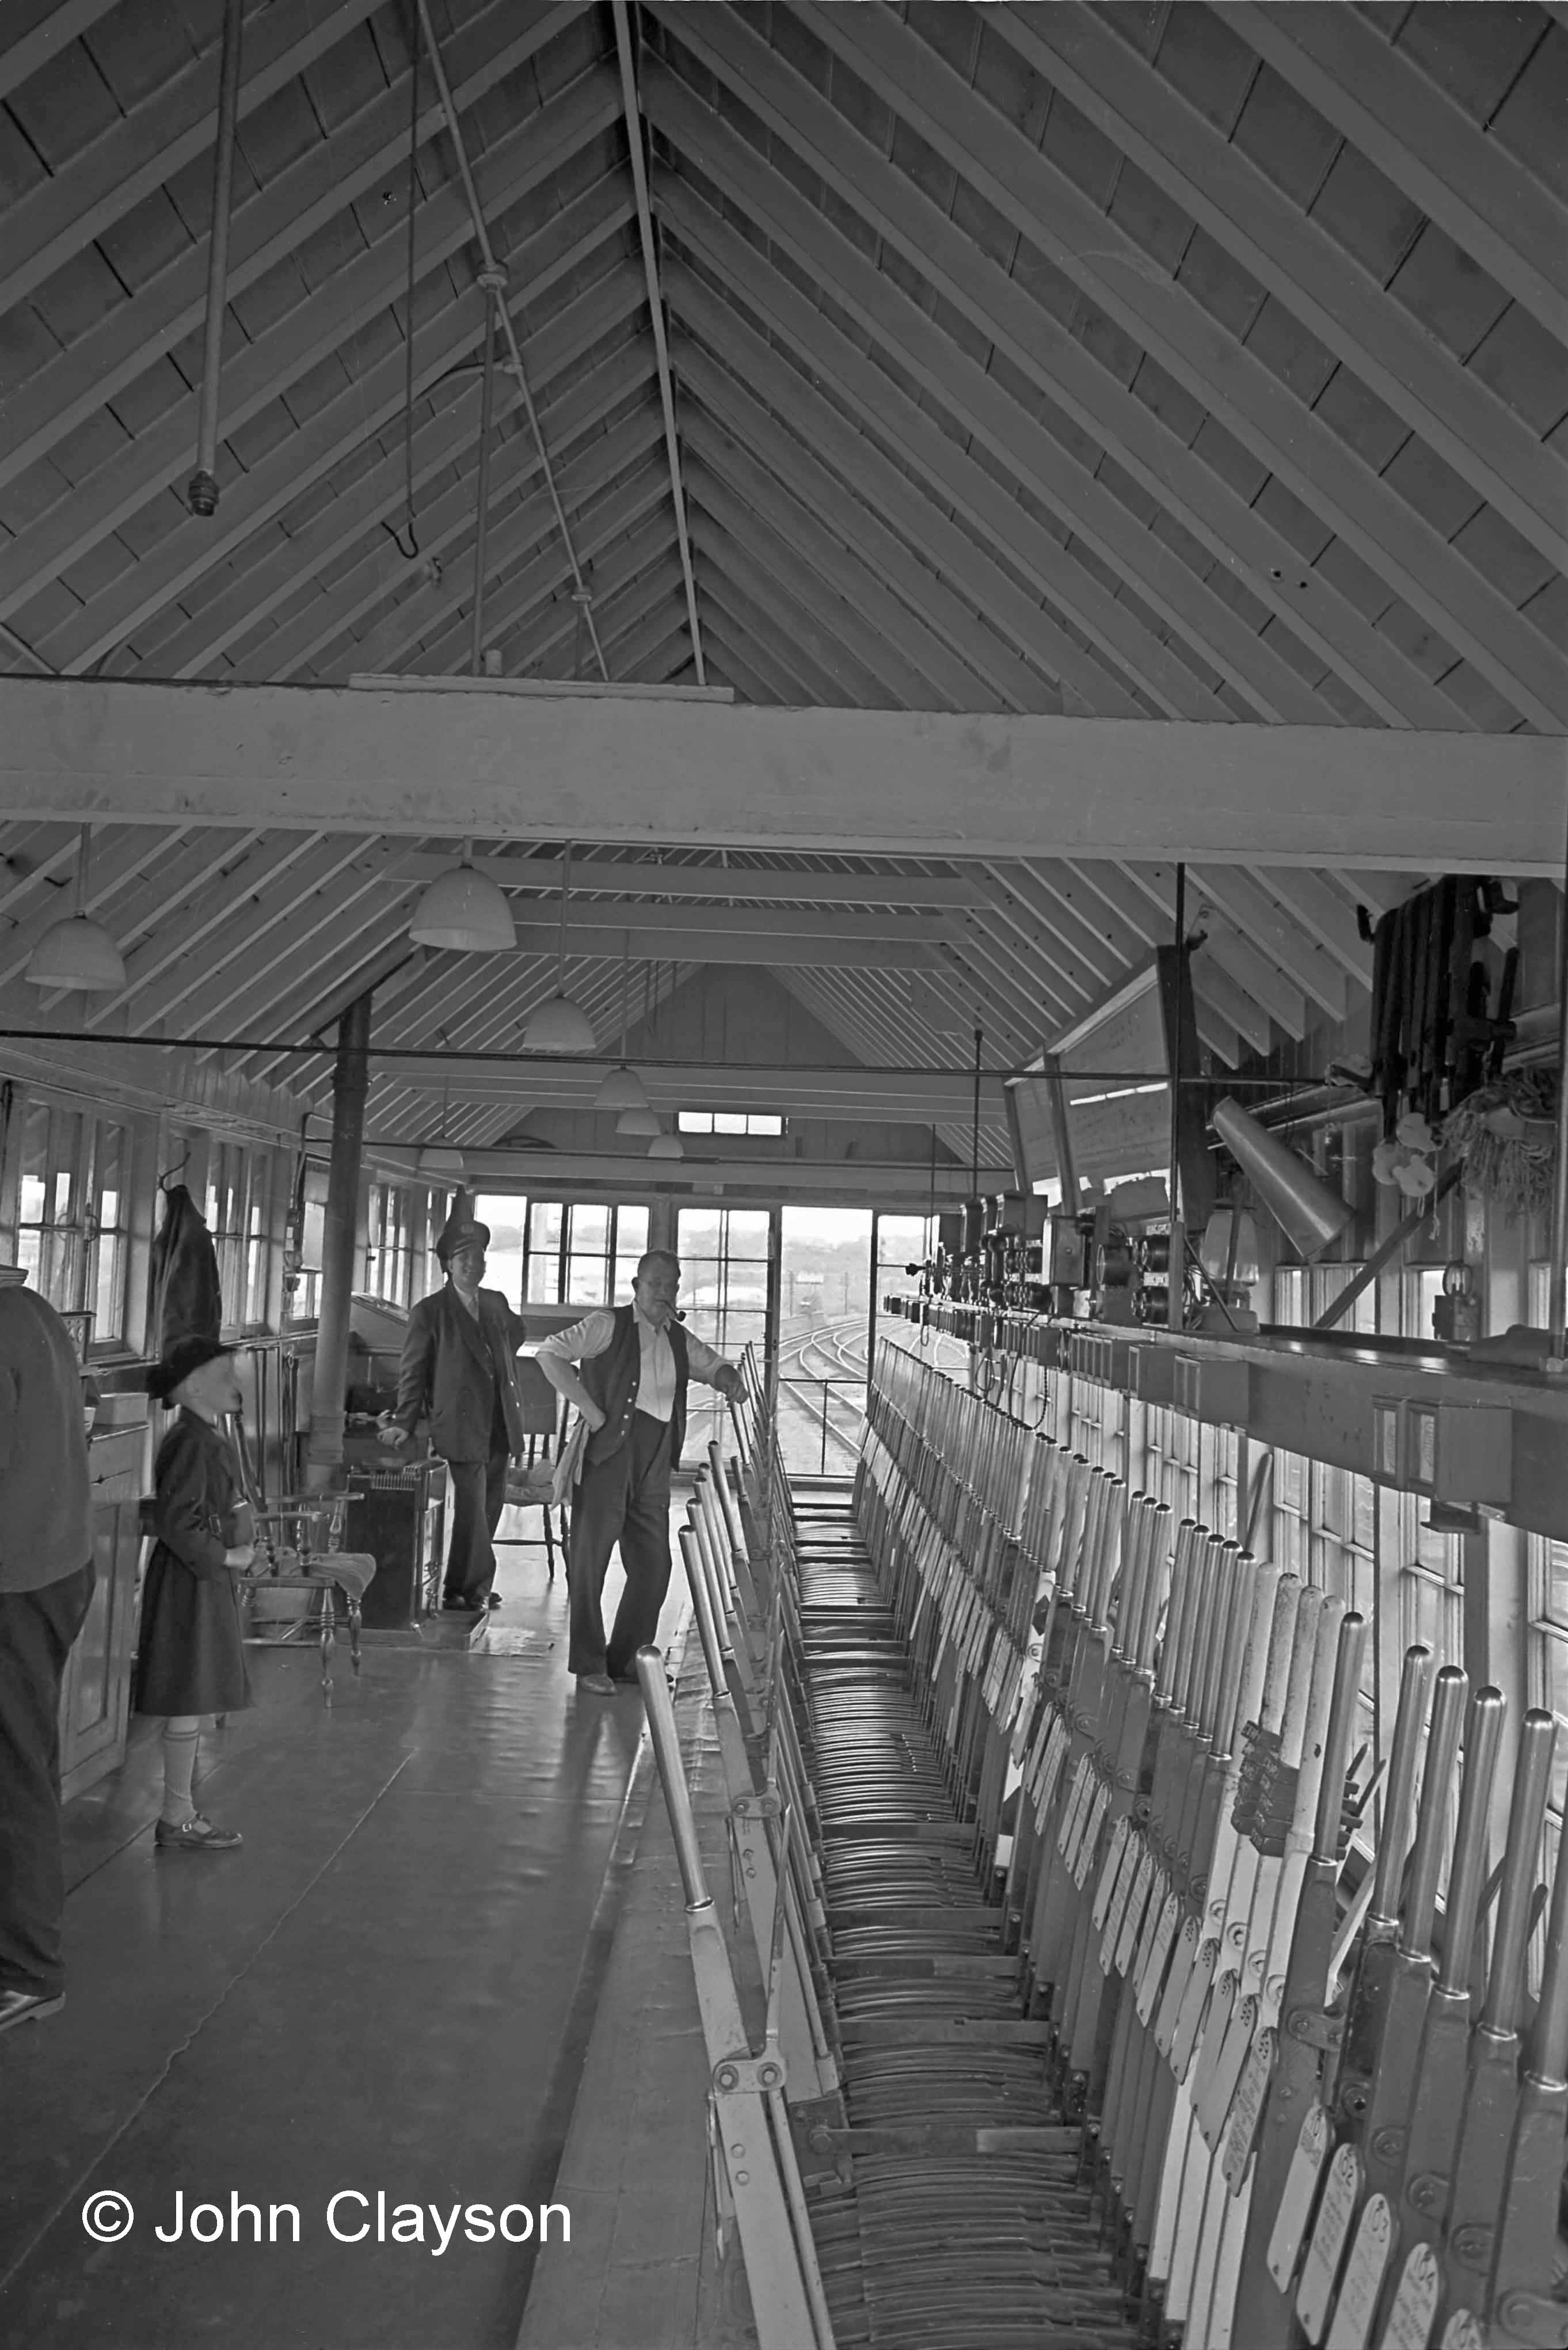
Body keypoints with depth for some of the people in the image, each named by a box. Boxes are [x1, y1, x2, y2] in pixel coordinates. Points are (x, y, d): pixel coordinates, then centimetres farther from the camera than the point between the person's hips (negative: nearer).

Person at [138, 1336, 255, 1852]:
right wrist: (225, 1557, -17)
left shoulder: (211, 1439, 12)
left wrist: (239, 1549, 10)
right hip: (192, 1584, -10)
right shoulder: (191, 1443, -18)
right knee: (189, 1702, -2)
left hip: (210, 1579, 10)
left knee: (194, 1703, 14)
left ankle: (181, 1812, 23)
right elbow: (176, 1522, -24)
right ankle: (177, 1819, 7)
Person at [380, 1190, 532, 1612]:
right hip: (462, 1427, -6)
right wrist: (404, 1422, -8)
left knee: (489, 1509, 9)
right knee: (472, 1510, -8)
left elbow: (517, 1333, 31)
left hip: (500, 1426, 6)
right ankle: (471, 1586, 5)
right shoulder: (430, 1312, -3)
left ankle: (470, 1587, 21)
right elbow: (413, 1371, -2)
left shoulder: (497, 1304, 11)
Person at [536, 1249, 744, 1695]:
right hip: (608, 1454, -6)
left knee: (654, 1565, 9)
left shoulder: (680, 1341, 14)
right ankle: (588, 1664, 11)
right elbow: (549, 1353, -11)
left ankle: (624, 1658, 24)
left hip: (654, 1463, 6)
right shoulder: (608, 1326, -4)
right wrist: (589, 1408, -15)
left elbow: (713, 1366, 29)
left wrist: (727, 1377, 4)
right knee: (590, 1559, 0)